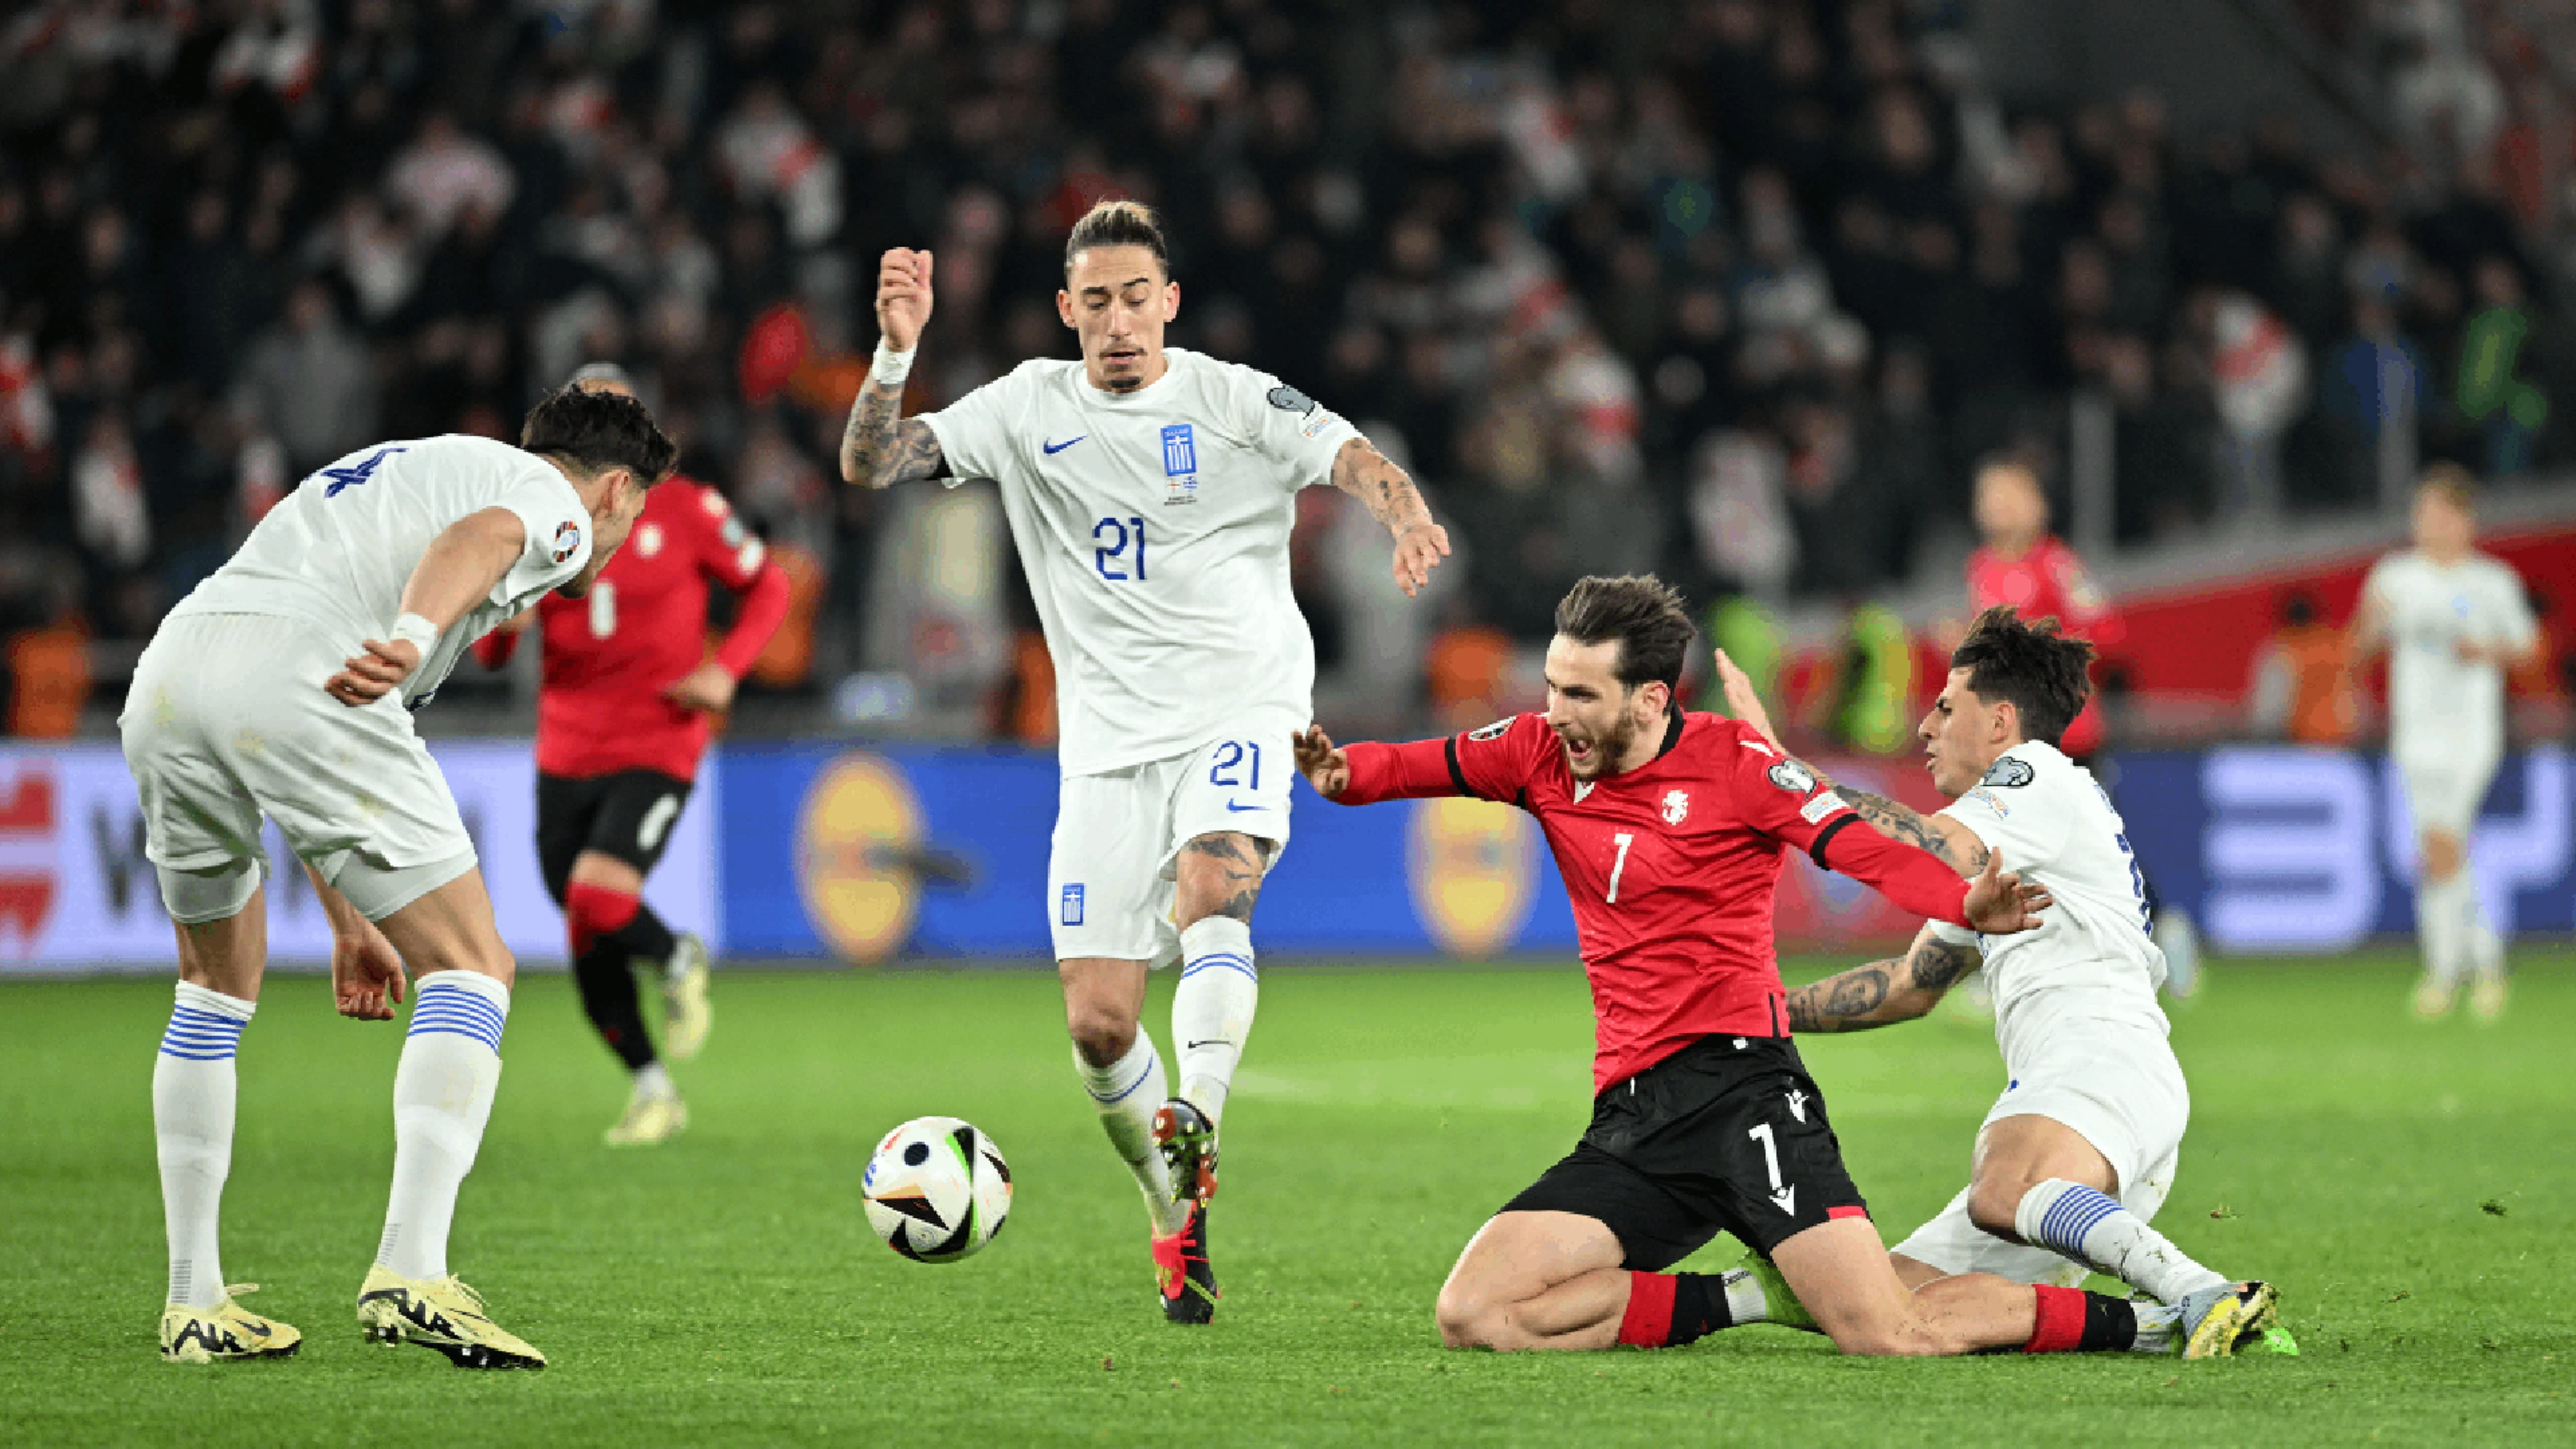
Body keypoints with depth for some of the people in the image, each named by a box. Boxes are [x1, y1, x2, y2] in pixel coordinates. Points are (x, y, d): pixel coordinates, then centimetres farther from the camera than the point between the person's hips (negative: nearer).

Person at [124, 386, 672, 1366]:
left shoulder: (405, 468, 40)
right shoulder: (553, 499, 15)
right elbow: (477, 539, -13)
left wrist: (349, 921, 44)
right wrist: (417, 635, -32)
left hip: (165, 680, 8)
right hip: (295, 675, -8)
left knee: (217, 986, 25)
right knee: (472, 970, 1)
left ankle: (194, 1305, 24)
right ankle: (410, 1276, -12)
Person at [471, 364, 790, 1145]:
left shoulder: (685, 509, -4)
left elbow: (767, 586, 8)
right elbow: (488, 652, 8)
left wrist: (727, 669, -8)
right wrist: (501, 622, -16)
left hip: (657, 749, -4)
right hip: (566, 751, 4)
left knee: (598, 899, -25)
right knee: (590, 955, 5)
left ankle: (679, 960, 8)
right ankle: (651, 1092, 25)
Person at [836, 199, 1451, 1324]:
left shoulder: (1233, 400, 1)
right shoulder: (1029, 409, 8)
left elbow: (1356, 460, -13)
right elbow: (868, 466, 4)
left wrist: (1408, 522, -35)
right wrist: (896, 351, -12)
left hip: (1239, 706, -2)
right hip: (1109, 737, 3)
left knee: (1212, 883, -34)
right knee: (1098, 1021, -4)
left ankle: (1196, 1121, -48)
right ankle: (1180, 1222, 16)